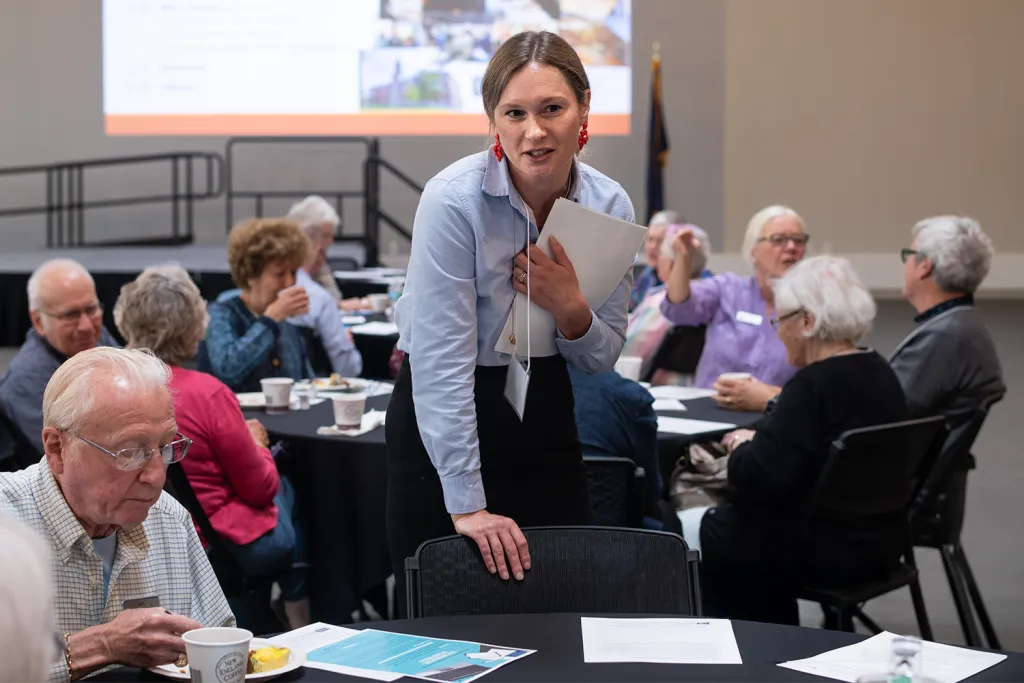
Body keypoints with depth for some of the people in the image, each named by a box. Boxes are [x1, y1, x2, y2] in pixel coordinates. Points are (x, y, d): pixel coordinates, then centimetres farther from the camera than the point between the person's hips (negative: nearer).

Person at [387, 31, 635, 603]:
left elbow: (603, 359, 5)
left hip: (544, 415, 5)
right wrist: (468, 507, -24)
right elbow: (441, 362, -22)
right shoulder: (454, 200, -20)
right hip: (443, 426, -4)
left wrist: (571, 308, -17)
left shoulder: (610, 206, -5)